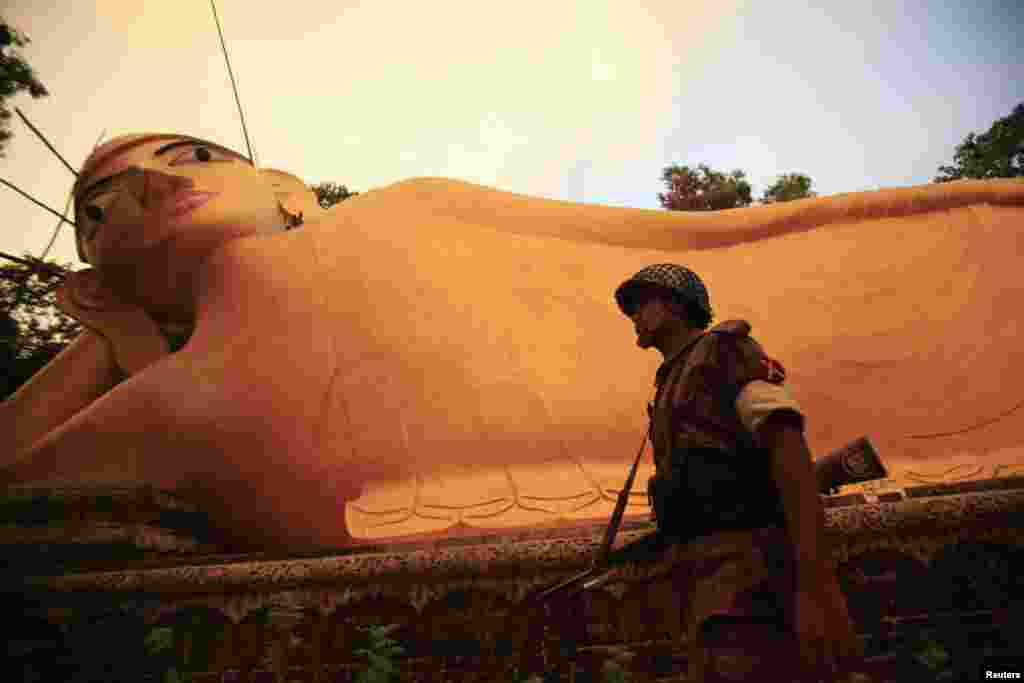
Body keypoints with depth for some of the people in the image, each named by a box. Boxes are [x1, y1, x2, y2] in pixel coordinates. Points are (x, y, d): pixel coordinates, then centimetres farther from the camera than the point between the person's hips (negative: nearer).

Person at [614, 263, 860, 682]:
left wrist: (815, 580, -25)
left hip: (743, 559, -9)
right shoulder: (674, 389, 28)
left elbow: (787, 442, -14)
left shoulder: (722, 348, 2)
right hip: (710, 566, 9)